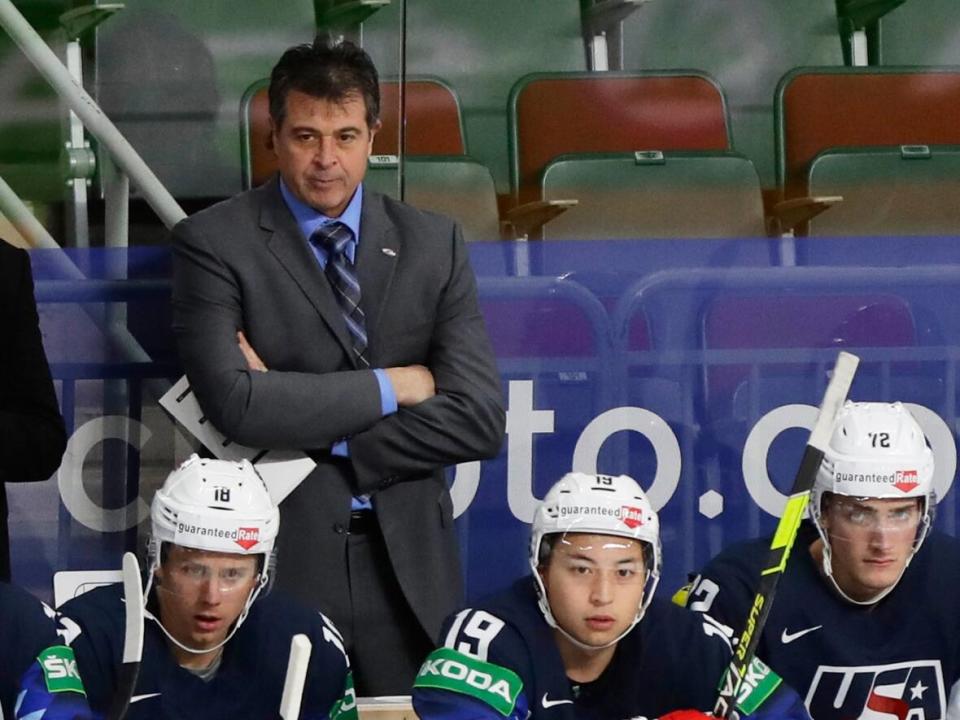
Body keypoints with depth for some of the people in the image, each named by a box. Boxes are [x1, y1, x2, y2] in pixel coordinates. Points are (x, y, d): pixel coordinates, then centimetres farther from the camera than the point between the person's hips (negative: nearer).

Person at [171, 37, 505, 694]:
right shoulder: (214, 244, -3)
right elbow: (236, 403, -17)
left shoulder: (433, 243, 6)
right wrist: (391, 386, -10)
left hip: (408, 562, 3)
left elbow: (480, 419, -3)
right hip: (279, 560, -3)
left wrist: (320, 442, -11)